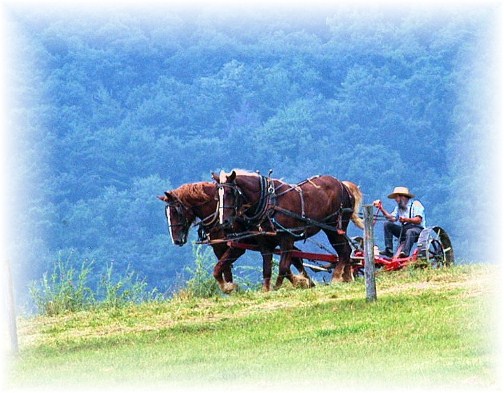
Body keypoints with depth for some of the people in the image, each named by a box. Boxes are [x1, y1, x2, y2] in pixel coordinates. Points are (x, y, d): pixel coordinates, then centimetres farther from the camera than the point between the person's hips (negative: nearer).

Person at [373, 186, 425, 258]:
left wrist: (406, 219, -29)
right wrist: (382, 209, -2)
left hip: (417, 229, -7)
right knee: (387, 225, -8)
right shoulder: (399, 207, 21)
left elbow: (418, 220, -15)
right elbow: (392, 218, 5)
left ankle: (405, 253, -55)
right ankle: (389, 250, -18)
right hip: (404, 229, 7)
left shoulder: (415, 204, -2)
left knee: (410, 232, -40)